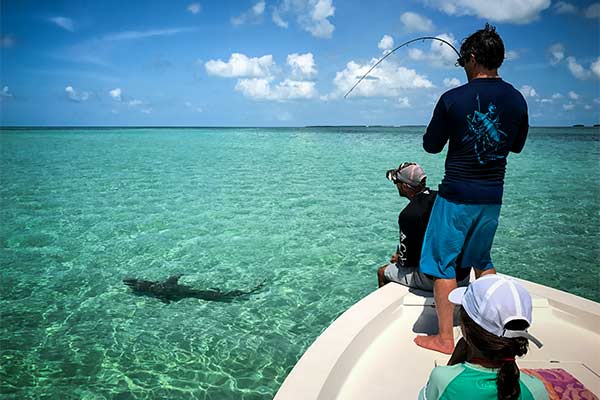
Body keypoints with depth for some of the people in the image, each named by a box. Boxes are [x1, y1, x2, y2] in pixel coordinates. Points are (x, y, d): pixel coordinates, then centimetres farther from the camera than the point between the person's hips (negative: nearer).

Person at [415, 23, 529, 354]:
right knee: (482, 260, 22)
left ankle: (444, 337, 10)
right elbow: (517, 145, 16)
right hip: (492, 196, 6)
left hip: (456, 195, -5)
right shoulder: (516, 100, 2)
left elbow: (431, 146, -3)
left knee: (443, 263, 4)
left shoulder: (453, 99, -13)